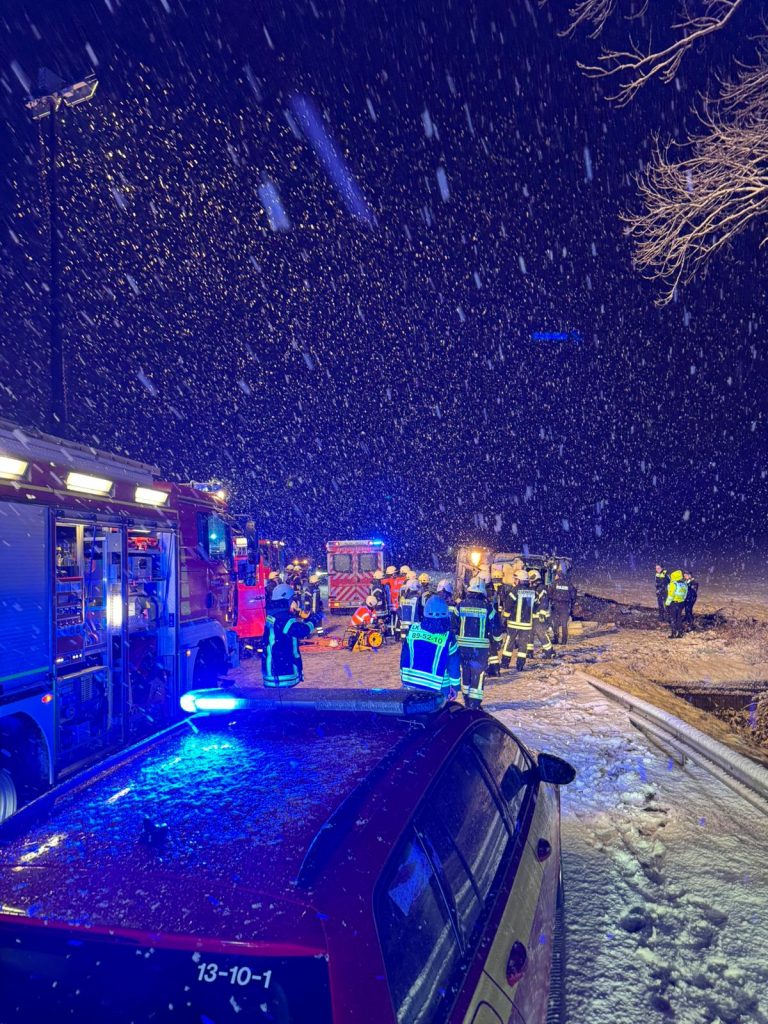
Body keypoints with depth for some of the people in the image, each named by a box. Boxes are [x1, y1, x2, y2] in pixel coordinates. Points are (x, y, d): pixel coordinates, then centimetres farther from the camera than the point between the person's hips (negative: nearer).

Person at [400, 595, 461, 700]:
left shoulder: (413, 630, -6)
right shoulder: (448, 637, -14)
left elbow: (404, 657, 2)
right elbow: (454, 665, -7)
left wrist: (404, 679, 14)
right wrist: (455, 686, 4)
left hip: (412, 684, 3)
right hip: (437, 688, -3)